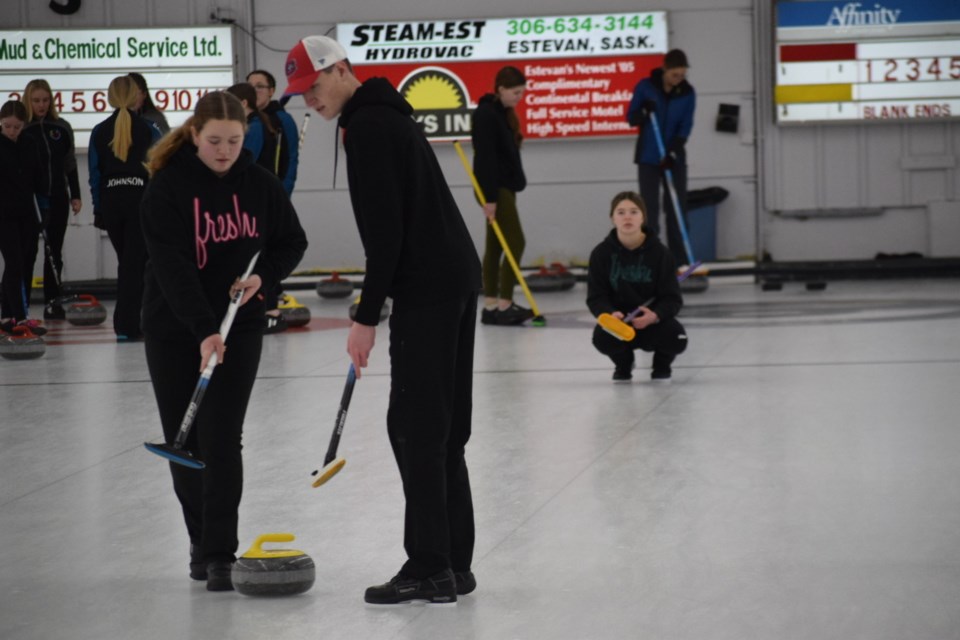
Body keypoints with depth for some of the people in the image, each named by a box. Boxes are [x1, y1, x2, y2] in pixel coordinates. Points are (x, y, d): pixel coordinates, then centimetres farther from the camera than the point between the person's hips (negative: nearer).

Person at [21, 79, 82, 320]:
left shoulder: (62, 128, 6)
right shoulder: (22, 130, -4)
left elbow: (70, 165, 12)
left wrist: (75, 196, 7)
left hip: (57, 199, 3)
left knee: (54, 253, 7)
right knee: (28, 252, -3)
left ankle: (53, 302, 12)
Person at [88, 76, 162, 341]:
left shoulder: (99, 132, 3)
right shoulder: (148, 129, -4)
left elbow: (95, 174, 5)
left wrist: (99, 209, 12)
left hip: (111, 200, 3)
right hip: (141, 199, -3)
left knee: (127, 262, 17)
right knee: (134, 262, -3)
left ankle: (128, 321, 24)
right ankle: (126, 325, -9)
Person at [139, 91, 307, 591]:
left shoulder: (259, 183, -4)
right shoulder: (168, 186, -15)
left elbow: (292, 242, 8)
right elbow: (170, 265, -23)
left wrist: (262, 276, -12)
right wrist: (203, 330, -33)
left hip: (238, 325, 1)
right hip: (175, 329, -1)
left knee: (222, 439, -9)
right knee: (184, 440, 5)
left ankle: (221, 554, -7)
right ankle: (202, 543, 23)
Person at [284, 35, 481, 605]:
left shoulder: (368, 126, -12)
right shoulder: (386, 115, 20)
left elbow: (385, 230, -18)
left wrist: (367, 317, -15)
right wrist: (373, 310, 26)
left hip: (427, 289, -10)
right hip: (456, 277, 10)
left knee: (417, 427, -7)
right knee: (441, 429, 11)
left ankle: (430, 569, -5)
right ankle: (454, 565, 14)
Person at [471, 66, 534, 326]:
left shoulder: (503, 113, 14)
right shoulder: (486, 114, -16)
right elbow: (485, 158, -20)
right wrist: (489, 198, -23)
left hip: (504, 187, 10)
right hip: (494, 189, -10)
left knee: (496, 246, 8)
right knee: (515, 243, -11)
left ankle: (490, 307, 9)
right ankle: (504, 305, -9)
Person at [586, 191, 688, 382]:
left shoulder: (659, 253, -12)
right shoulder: (601, 253, -9)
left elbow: (672, 298, -12)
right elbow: (596, 297, -9)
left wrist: (655, 316, -33)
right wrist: (611, 314, -32)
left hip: (653, 320, 0)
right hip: (617, 320, 0)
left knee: (676, 339, -30)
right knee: (602, 337, -32)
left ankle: (662, 363, 13)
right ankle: (624, 363, 9)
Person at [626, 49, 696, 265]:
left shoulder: (687, 93, -4)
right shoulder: (645, 86, -7)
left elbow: (685, 127, -6)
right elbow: (631, 118, -2)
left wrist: (672, 152, -18)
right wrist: (644, 111, -24)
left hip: (675, 158, 1)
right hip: (648, 158, -1)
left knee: (677, 209, 2)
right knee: (650, 209, -3)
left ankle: (681, 261, 7)